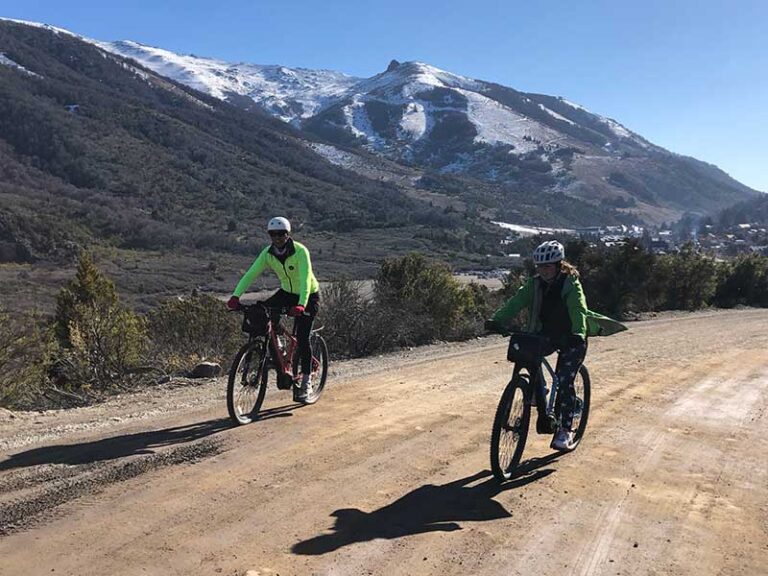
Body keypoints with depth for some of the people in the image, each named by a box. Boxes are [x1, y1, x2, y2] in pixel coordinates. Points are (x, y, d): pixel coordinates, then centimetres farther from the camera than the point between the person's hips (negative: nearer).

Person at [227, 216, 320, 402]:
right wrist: (235, 296, -34)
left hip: (308, 295, -5)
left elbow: (305, 279, -37)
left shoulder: (300, 251, -26)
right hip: (287, 292, 5)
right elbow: (250, 274, -20)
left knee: (302, 338, -12)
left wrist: (301, 305, -51)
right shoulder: (268, 253, -12)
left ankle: (306, 381, 4)